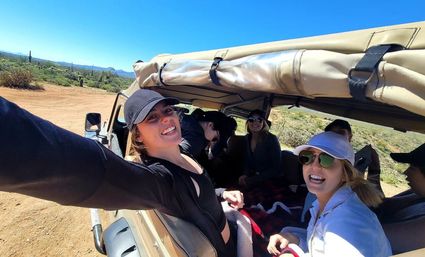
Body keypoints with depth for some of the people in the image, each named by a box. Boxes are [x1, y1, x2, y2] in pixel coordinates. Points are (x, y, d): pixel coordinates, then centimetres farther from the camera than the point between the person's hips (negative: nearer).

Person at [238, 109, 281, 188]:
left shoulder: (272, 139, -14)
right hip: (250, 177, 5)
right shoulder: (247, 138, 2)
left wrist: (251, 180, -20)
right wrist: (245, 175, -10)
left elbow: (275, 169, -15)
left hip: (269, 182, -5)